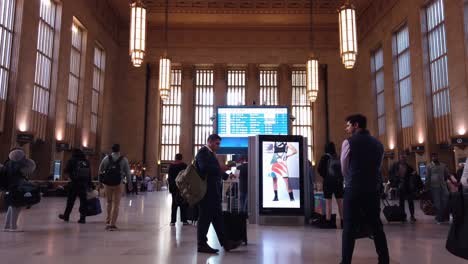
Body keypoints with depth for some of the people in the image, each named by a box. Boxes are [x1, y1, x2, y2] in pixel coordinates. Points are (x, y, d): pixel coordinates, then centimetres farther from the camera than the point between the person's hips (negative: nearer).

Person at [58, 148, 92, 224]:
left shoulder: (72, 161, -2)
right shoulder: (86, 161, 8)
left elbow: (66, 171, -3)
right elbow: (89, 174, 8)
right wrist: (90, 184, 12)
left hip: (75, 183, -3)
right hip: (84, 184, 3)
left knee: (70, 200, 9)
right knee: (83, 200, 5)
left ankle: (66, 216, 21)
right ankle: (83, 218, 5)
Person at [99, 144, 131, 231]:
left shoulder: (106, 158, 5)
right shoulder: (124, 159, 0)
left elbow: (100, 170, 8)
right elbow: (127, 173, 1)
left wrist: (101, 181, 19)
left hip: (107, 183, 2)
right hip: (118, 184, -2)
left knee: (109, 202, 21)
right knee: (116, 204, 3)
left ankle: (108, 220, 30)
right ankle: (112, 224, 1)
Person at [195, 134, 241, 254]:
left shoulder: (210, 153, 19)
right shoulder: (203, 151, -11)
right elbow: (204, 167, -26)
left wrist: (227, 175, 10)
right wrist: (220, 168, -21)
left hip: (213, 190, 10)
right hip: (207, 190, -10)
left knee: (217, 216, 12)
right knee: (205, 217, -2)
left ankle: (225, 243, 18)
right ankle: (202, 244, 8)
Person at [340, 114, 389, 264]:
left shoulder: (349, 142, -4)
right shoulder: (378, 144, 11)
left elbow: (344, 169, 4)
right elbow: (378, 167, 15)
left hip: (354, 189, -5)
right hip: (373, 189, 5)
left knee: (349, 227, -1)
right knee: (376, 225, 13)